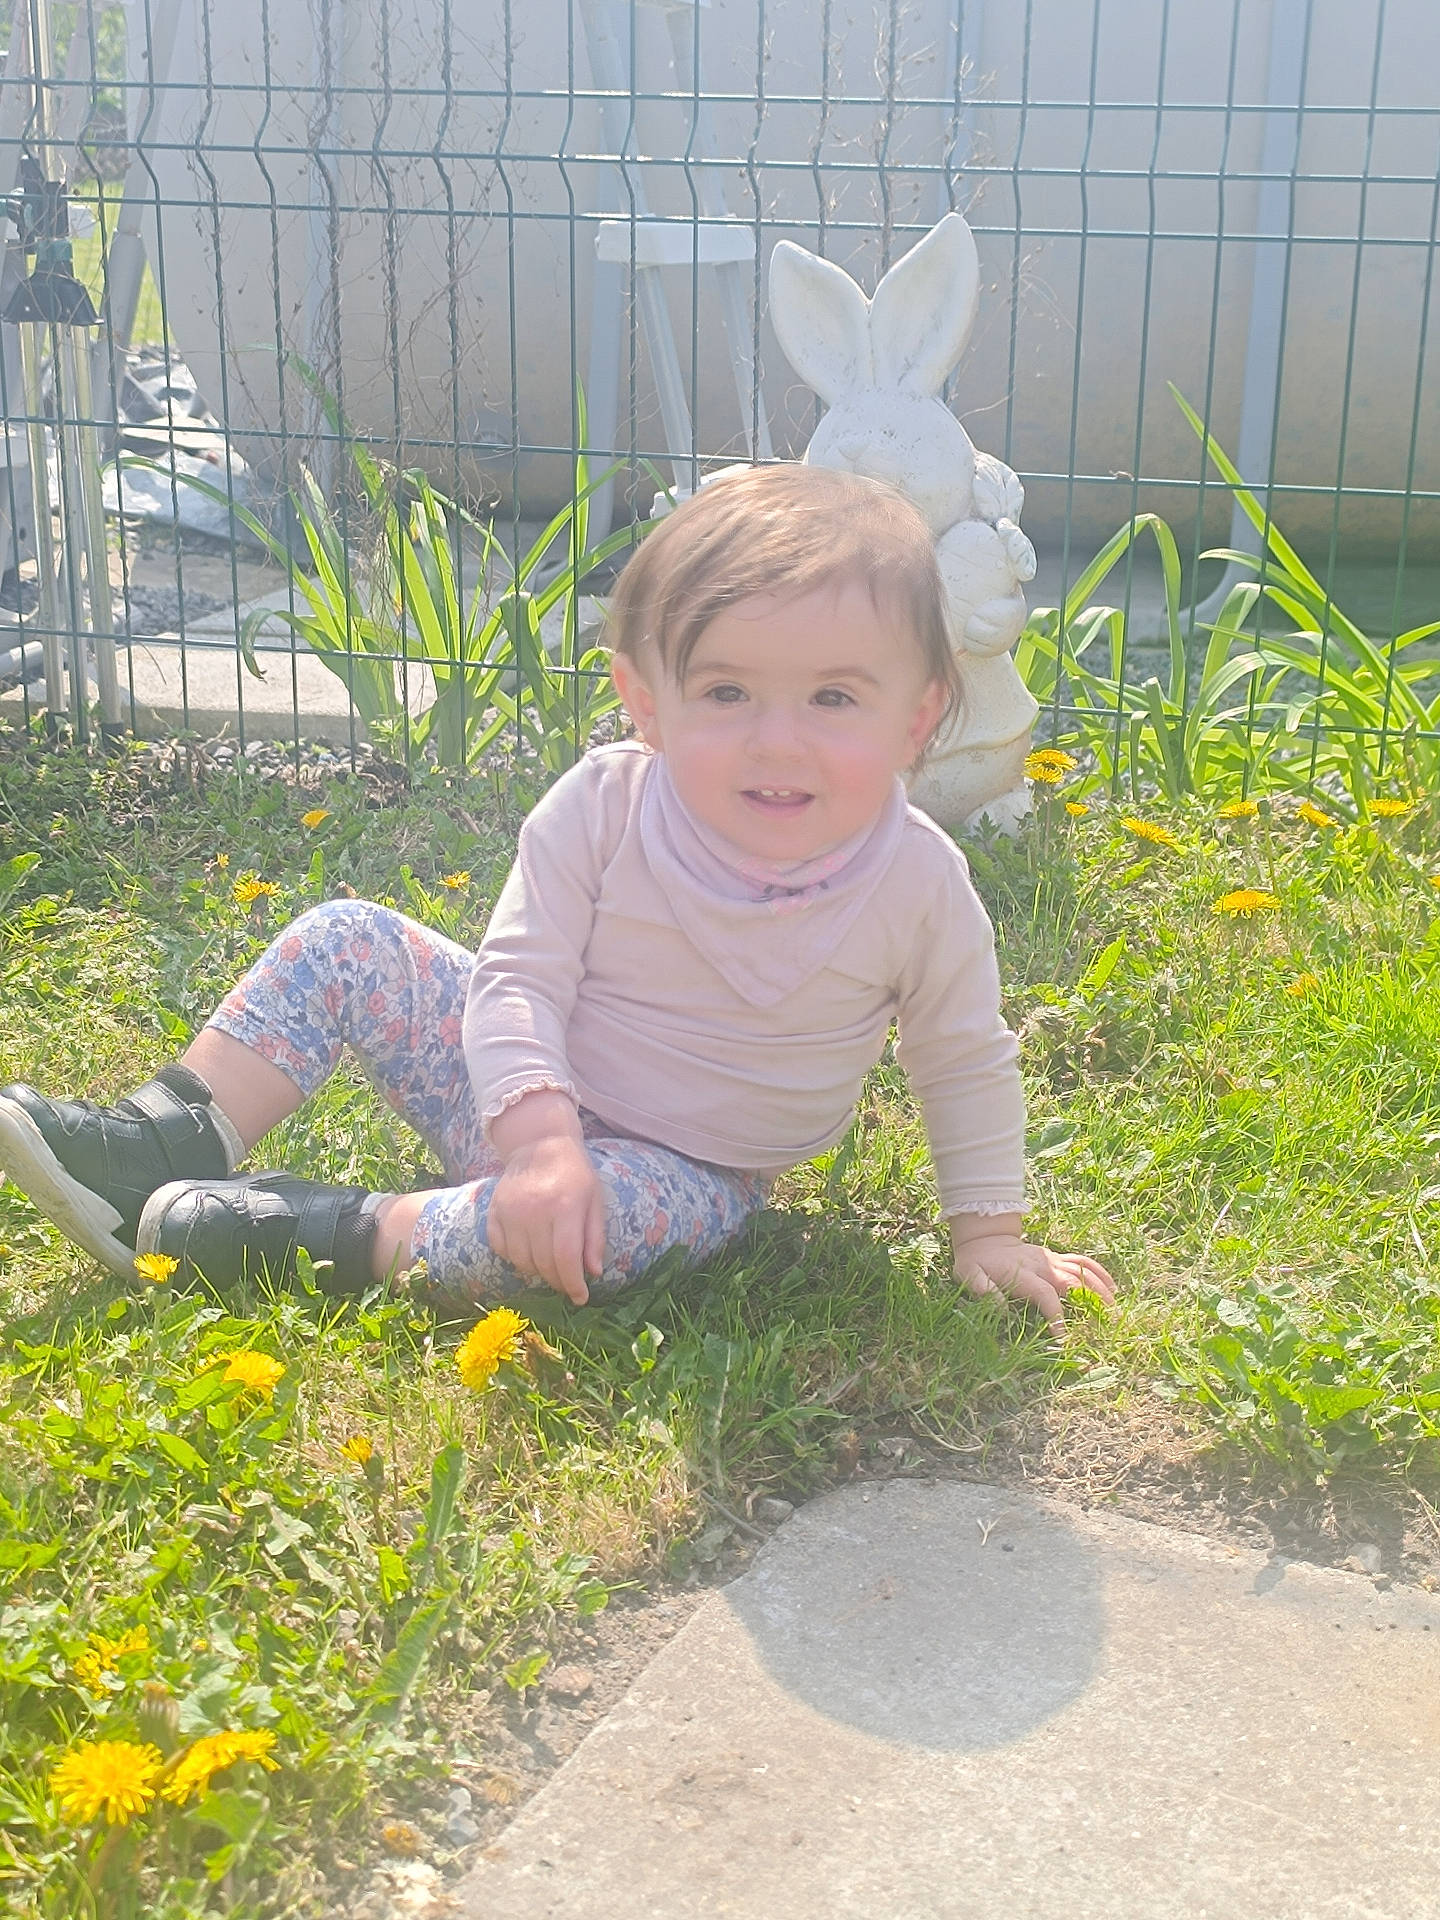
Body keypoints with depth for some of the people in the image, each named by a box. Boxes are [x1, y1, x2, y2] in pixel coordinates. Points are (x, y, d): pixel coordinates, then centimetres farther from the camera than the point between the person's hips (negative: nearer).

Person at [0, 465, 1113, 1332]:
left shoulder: (918, 886, -19)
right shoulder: (604, 808, -19)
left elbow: (967, 1065, -4)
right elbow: (520, 976, -18)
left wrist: (991, 1232, 1)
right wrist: (537, 1130, -34)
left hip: (680, 1167, -3)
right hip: (521, 1095, 3)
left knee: (613, 1218, -36)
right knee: (347, 942, -7)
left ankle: (326, 1241, -23)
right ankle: (170, 1142, -1)